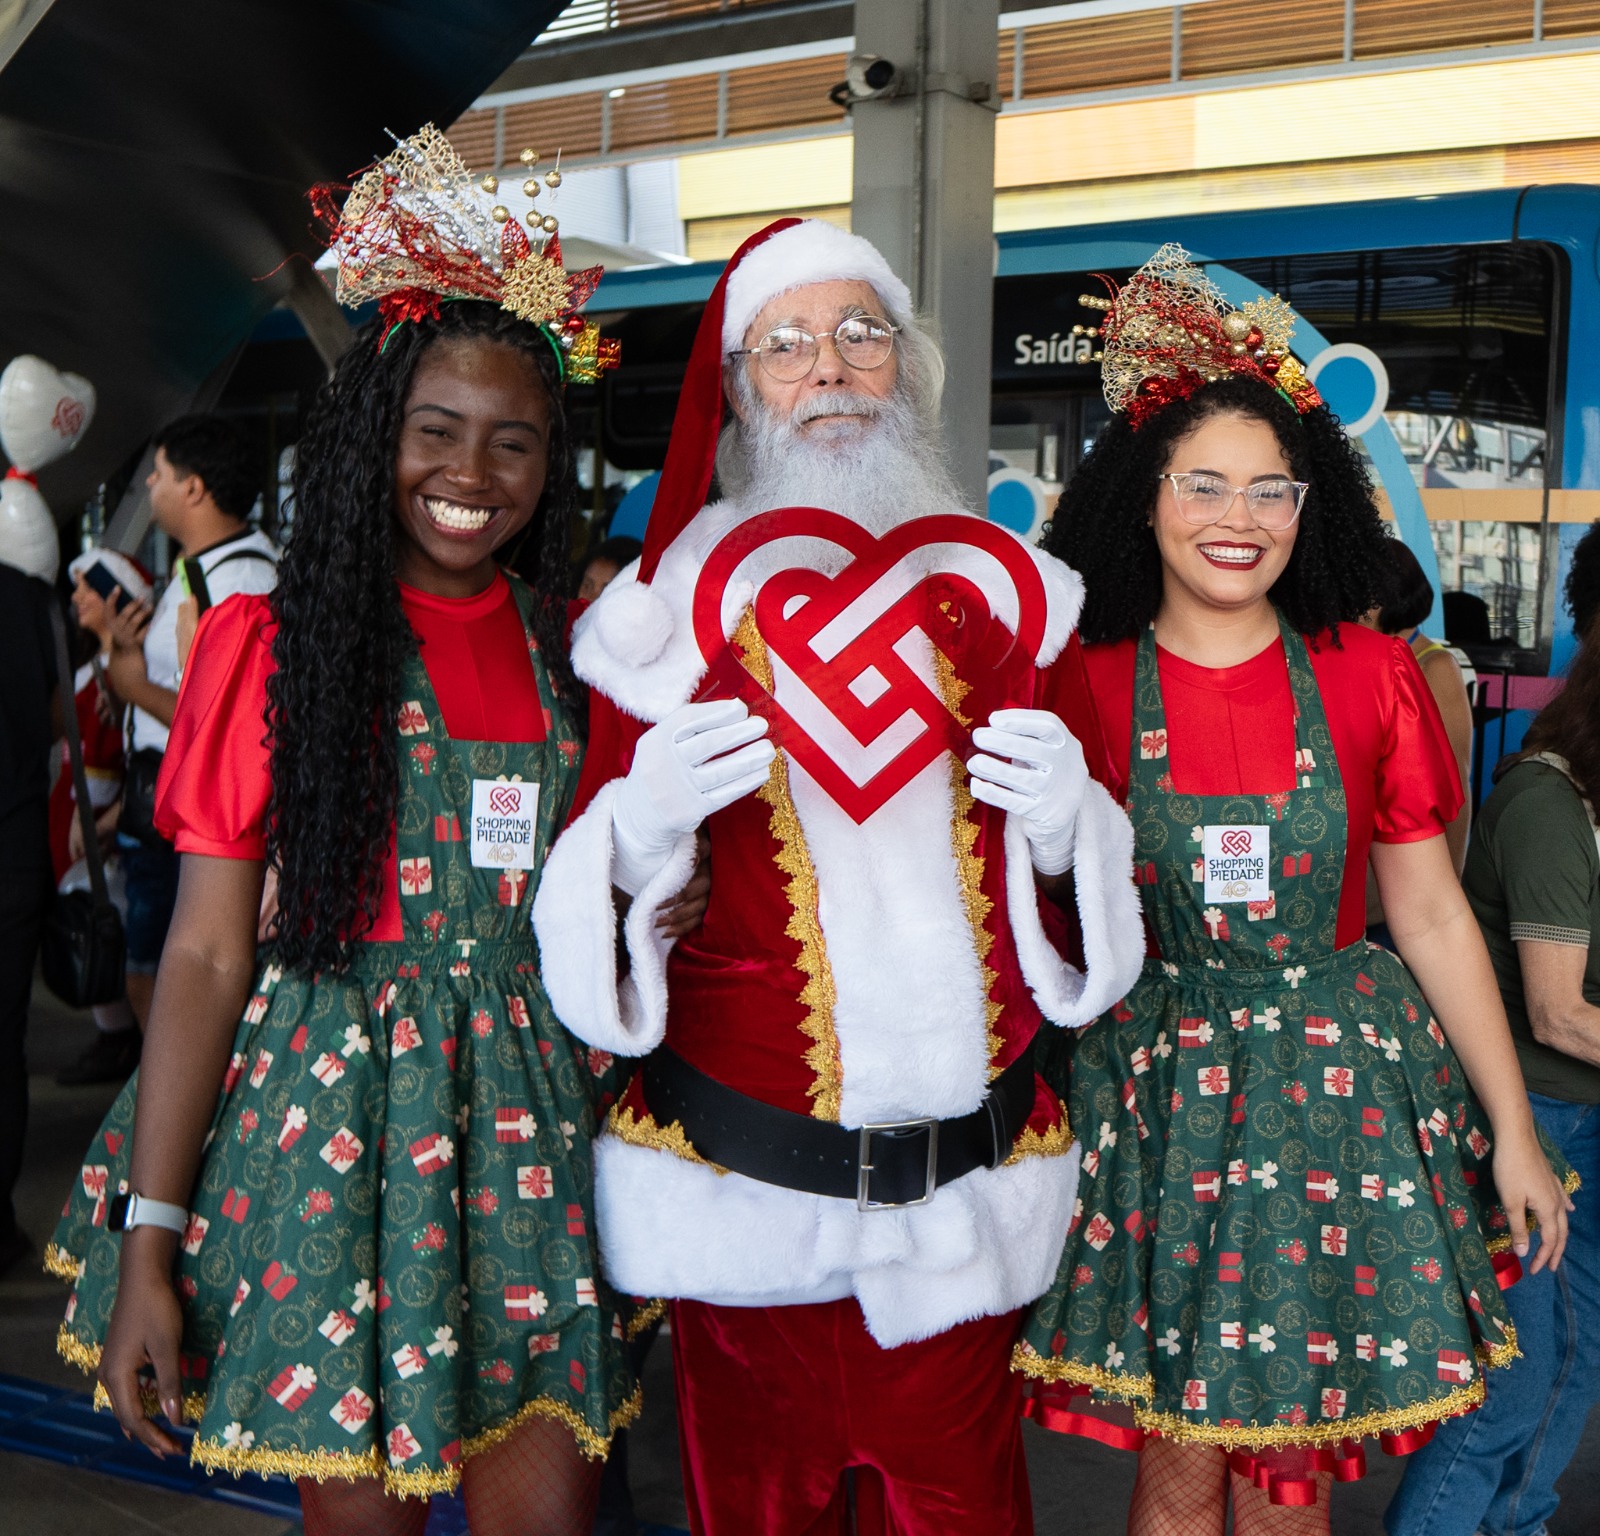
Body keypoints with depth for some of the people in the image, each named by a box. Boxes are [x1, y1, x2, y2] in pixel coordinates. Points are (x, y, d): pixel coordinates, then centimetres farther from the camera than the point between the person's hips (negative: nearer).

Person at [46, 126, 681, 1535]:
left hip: (530, 1118, 3)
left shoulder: (568, 652, 8)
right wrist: (150, 1235, -9)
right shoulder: (274, 643, -3)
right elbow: (209, 954, -5)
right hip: (329, 1109, -3)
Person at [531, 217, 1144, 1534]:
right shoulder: (676, 610, -1)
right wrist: (639, 827, -20)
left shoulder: (996, 591, 6)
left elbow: (1071, 876, 13)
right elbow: (606, 873, 1)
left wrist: (1069, 821, -9)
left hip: (968, 1185, 2)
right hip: (745, 1186, -2)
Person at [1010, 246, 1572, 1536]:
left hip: (1338, 1096, 1)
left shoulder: (1369, 676, 0)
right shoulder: (1086, 689, -2)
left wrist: (1513, 1130, 5)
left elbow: (1432, 915, 4)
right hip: (1153, 1099, -1)